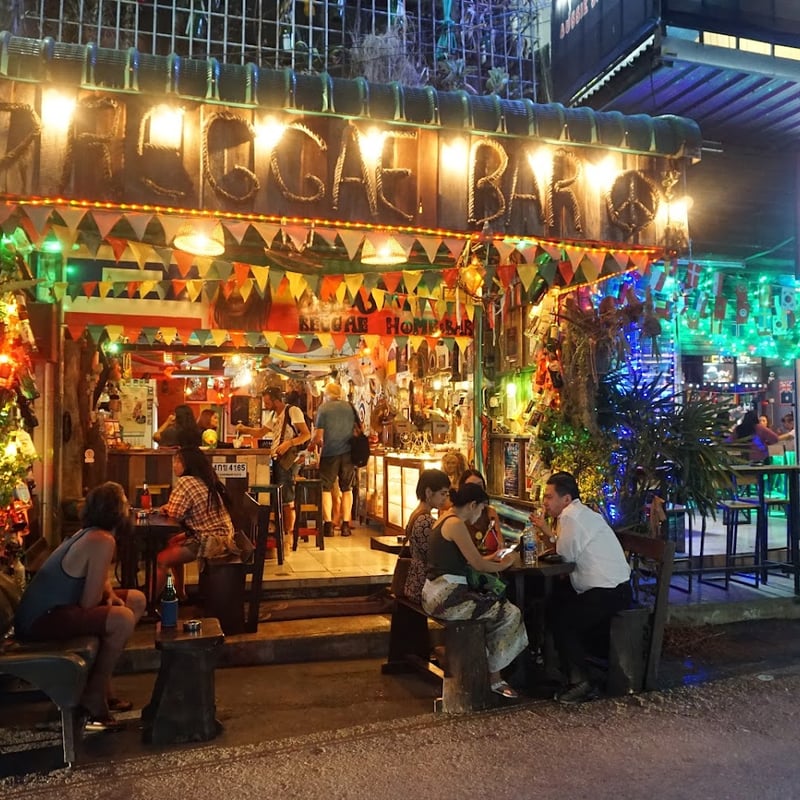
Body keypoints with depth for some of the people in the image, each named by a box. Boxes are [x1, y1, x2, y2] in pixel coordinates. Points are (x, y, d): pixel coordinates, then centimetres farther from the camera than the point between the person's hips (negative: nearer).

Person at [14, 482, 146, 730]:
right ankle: (93, 698, -10)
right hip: (40, 620, -11)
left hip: (52, 607, 11)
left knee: (136, 600, 13)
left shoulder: (90, 532, 9)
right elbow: (88, 603, -22)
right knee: (122, 619, -31)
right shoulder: (102, 541, -22)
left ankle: (99, 683, 17)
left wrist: (111, 595, 2)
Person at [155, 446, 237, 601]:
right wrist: (170, 507, 1)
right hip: (222, 536, 11)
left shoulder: (185, 482, -17)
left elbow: (175, 514, -15)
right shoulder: (206, 480, 10)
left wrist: (168, 508, 5)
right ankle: (180, 594, 33)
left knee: (161, 560, -13)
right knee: (172, 543, 26)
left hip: (211, 541, -11)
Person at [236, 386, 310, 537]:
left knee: (287, 500, -7)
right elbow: (260, 432, 26)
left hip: (287, 460, -9)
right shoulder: (274, 415, 20)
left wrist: (289, 443, -26)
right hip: (277, 459, 9)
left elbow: (307, 434, -13)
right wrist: (244, 429, 9)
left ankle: (288, 535, -1)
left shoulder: (293, 411, -8)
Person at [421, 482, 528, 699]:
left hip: (441, 593, 10)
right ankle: (493, 677, 8)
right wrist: (504, 564, 3)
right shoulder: (456, 524, -15)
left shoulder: (445, 520, 16)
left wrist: (490, 558, 23)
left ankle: (486, 664, 12)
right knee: (509, 614, -6)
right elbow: (478, 564, -14)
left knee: (497, 604, 11)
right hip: (445, 596, -10)